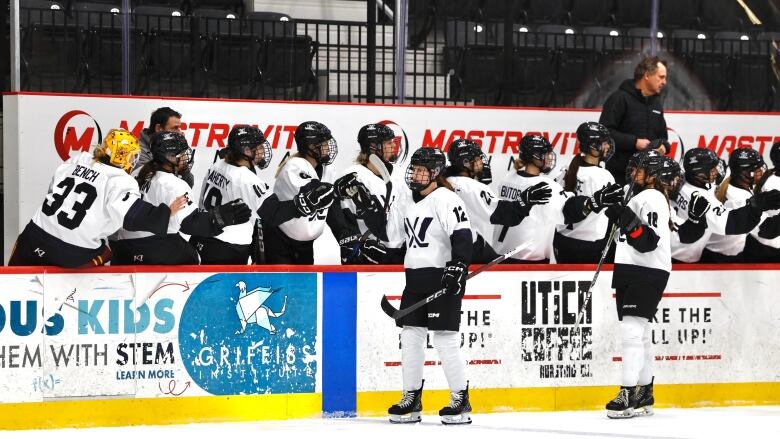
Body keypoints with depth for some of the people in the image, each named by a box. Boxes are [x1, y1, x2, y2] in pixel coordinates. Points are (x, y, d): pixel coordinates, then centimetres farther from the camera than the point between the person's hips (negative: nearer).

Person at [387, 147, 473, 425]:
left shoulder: (445, 199, -12)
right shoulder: (412, 200, 16)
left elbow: (462, 235, -20)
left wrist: (458, 266, -28)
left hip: (442, 276, -9)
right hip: (415, 277, 9)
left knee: (445, 338, -9)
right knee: (410, 336, 6)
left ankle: (461, 400, -2)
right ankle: (411, 399, 13)